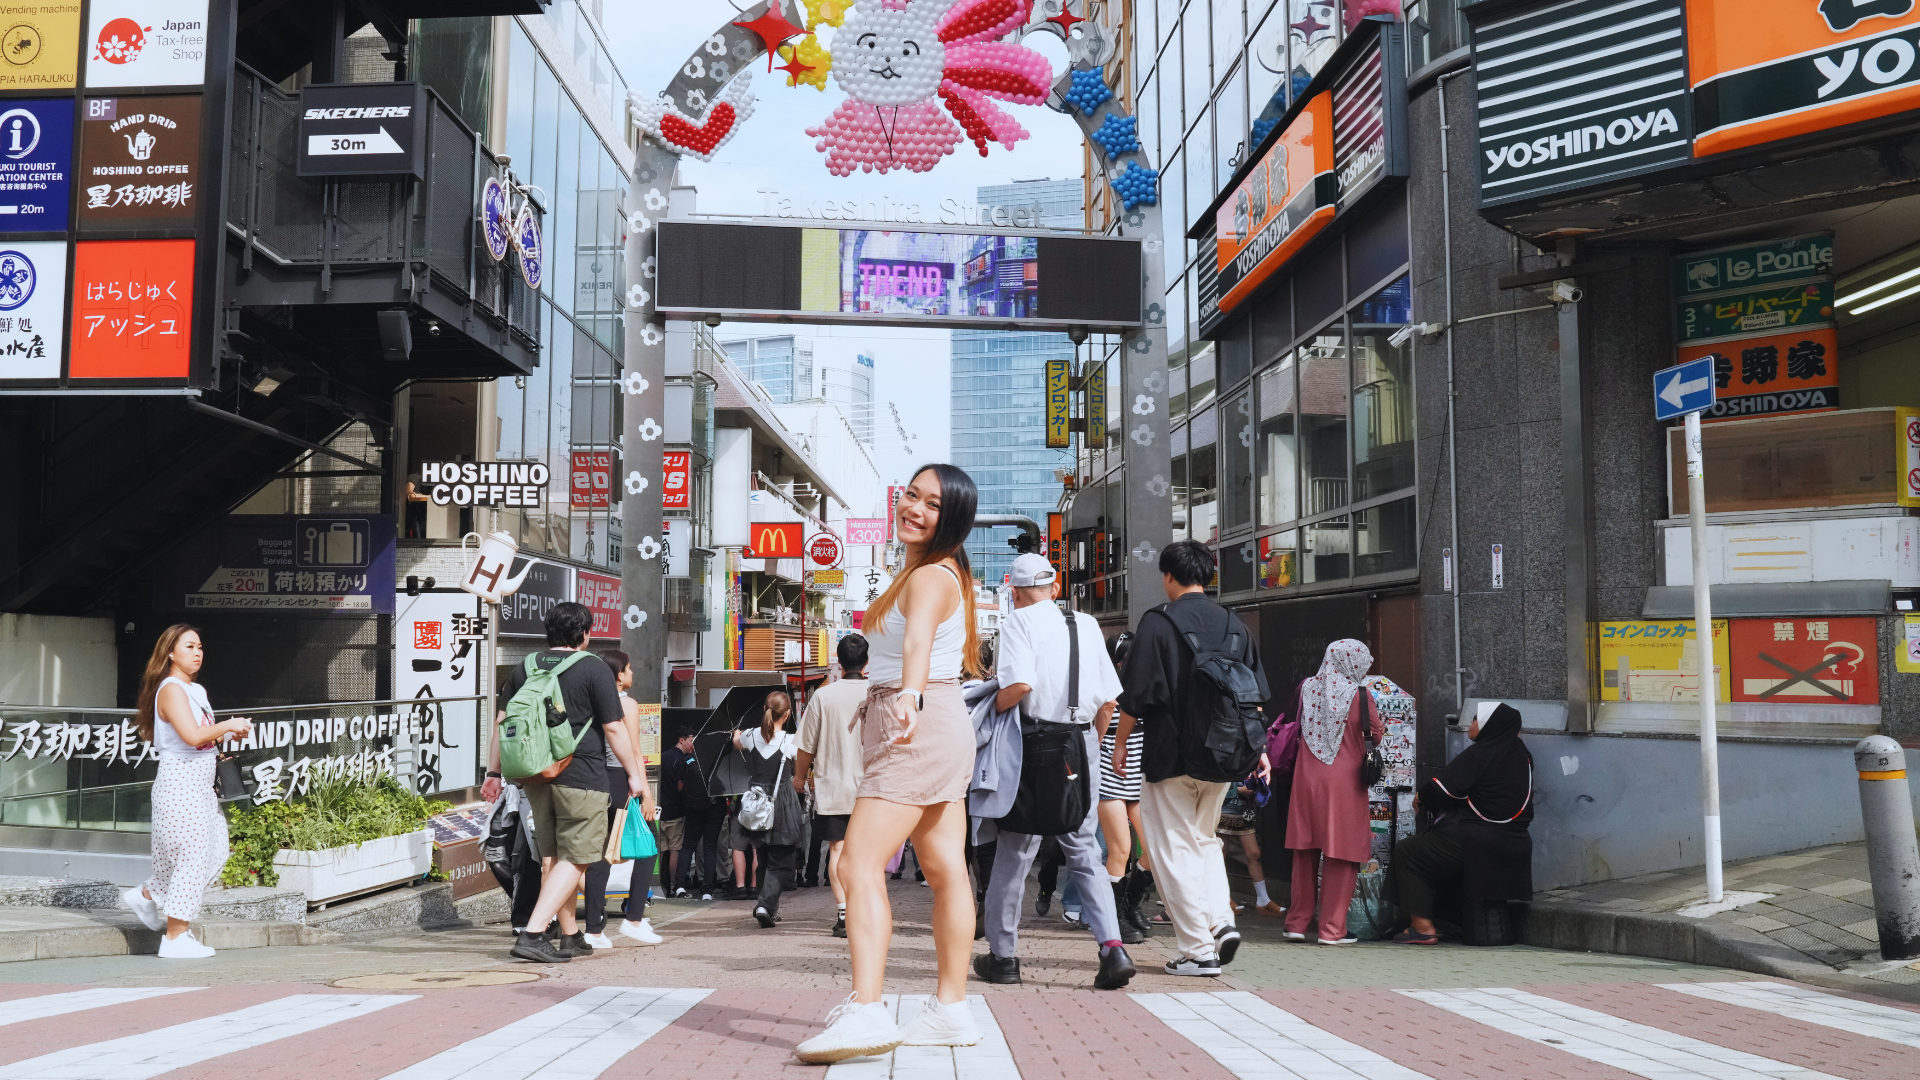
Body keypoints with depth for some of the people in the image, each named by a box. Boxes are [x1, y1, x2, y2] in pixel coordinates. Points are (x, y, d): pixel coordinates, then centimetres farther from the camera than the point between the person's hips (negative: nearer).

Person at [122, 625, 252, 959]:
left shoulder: (197, 691, 16)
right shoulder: (171, 690, -14)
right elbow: (192, 735, -27)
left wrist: (229, 733, 4)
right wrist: (228, 724, -14)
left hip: (200, 782, 10)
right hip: (180, 779, -10)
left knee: (215, 851, 12)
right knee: (190, 855, -7)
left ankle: (146, 896, 29)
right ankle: (176, 938, 1)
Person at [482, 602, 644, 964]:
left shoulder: (523, 669, 9)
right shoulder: (595, 671, -6)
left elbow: (501, 722, 10)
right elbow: (614, 729, -7)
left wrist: (494, 773, 16)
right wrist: (634, 774, 2)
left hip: (536, 775, 6)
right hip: (581, 778, -6)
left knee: (552, 856, 15)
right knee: (575, 859, -2)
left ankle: (571, 937, 25)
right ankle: (532, 934, -13)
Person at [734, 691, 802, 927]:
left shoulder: (751, 735, 1)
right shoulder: (790, 741, -12)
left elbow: (736, 743, 25)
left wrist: (737, 734, 46)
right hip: (781, 803, -4)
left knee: (763, 859, 18)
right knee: (780, 862, 2)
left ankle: (771, 909, 19)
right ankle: (766, 905, -17)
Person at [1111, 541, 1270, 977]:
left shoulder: (1157, 622, -9)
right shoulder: (1233, 624, 7)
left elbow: (1136, 695, -10)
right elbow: (1254, 692, 9)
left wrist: (1121, 742, 1)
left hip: (1171, 755, -5)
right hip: (1222, 755, 6)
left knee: (1173, 848, 3)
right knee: (1205, 838, 22)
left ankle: (1199, 950, 2)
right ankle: (1222, 920, 5)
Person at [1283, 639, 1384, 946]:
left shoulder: (1307, 687, 2)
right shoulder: (1359, 695, -9)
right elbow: (1376, 735, -2)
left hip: (1306, 779, 4)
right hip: (1344, 781, -4)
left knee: (1305, 852, 12)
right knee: (1340, 854, 2)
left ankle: (1297, 923, 16)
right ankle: (1332, 928, 3)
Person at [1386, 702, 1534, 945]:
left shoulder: (1478, 754, -14)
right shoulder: (1521, 755, 9)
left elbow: (1442, 789, -16)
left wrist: (1422, 797, 4)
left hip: (1474, 841, -9)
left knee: (1406, 852, 5)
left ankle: (1423, 927, -2)